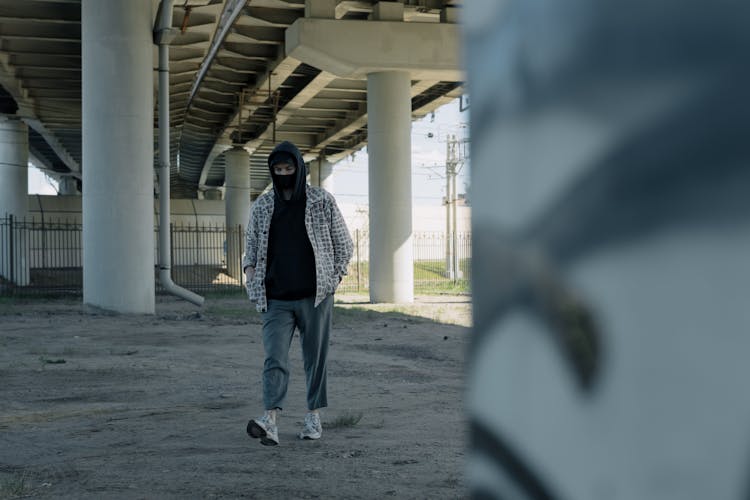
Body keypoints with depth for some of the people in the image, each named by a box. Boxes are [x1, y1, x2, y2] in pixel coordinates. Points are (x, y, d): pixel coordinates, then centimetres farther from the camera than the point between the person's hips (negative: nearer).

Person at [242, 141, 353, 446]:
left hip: (315, 296, -1)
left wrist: (333, 278, 0)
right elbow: (251, 245, 17)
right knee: (274, 359, -11)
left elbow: (343, 243, 8)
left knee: (315, 358, 5)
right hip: (276, 300, 1)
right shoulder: (262, 206, 9)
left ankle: (313, 417, 16)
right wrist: (250, 270, -1)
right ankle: (270, 421, -22)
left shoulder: (322, 202, 2)